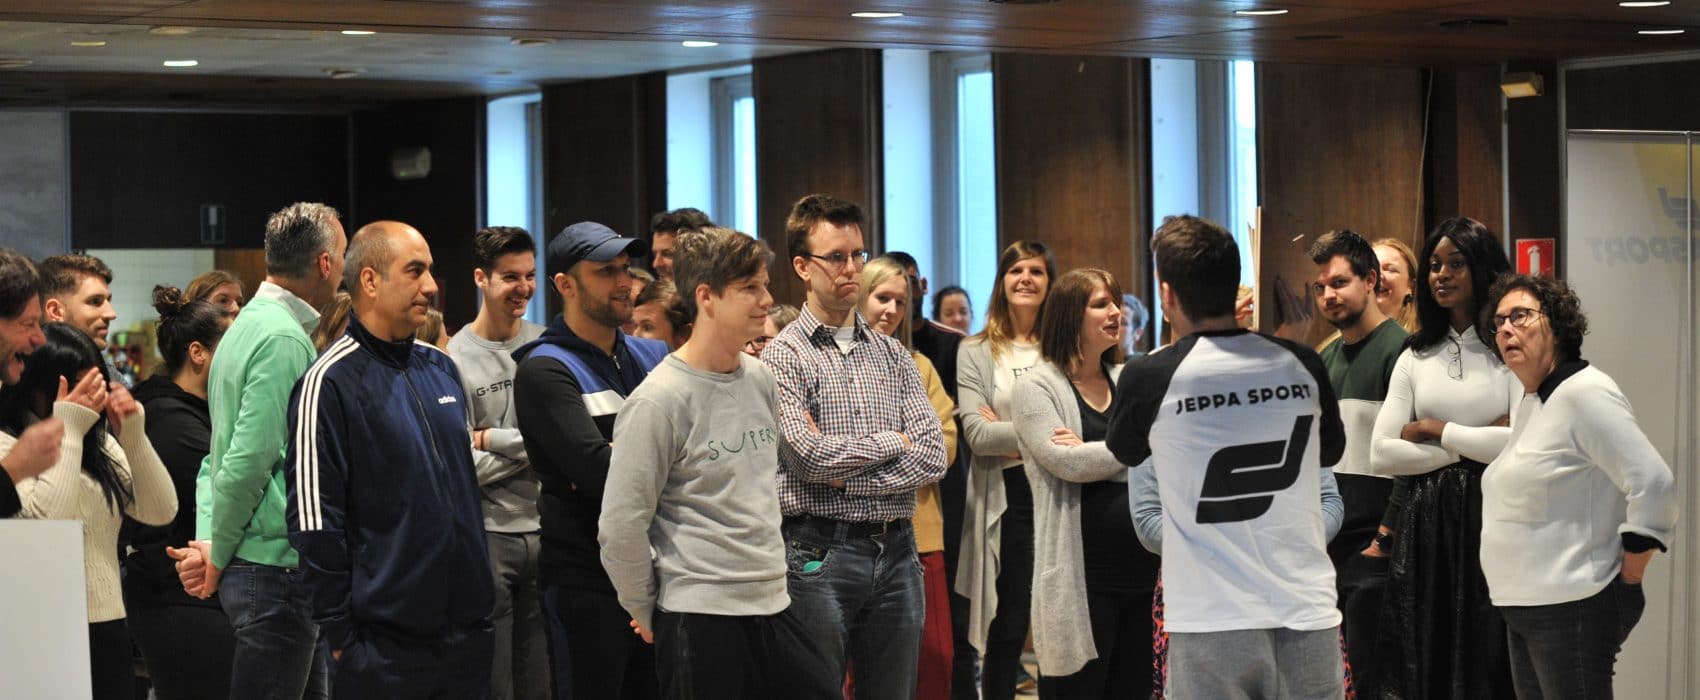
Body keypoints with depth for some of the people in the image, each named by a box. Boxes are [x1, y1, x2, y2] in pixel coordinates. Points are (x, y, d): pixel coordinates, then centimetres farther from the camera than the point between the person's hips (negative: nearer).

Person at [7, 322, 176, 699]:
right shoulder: (8, 445, -6)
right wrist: (68, 429, -15)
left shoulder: (101, 442, 13)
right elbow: (43, 522, -20)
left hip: (109, 626, 6)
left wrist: (133, 434, -5)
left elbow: (161, 511, 6)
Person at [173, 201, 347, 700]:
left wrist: (208, 541, 4)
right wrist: (217, 560, -9)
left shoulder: (249, 326, 16)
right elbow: (248, 462, -20)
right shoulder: (286, 340, -15)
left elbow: (218, 456, 15)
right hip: (280, 568, -10)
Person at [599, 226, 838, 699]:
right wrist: (646, 611, -3)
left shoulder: (761, 379, 8)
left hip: (772, 603, 7)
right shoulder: (658, 401, -14)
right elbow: (620, 527, -14)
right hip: (700, 619, -7)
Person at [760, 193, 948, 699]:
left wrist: (845, 476, -9)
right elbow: (808, 453, -16)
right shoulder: (783, 355, -2)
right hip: (819, 556, -5)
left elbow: (932, 457, 2)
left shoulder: (893, 355, 13)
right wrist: (892, 441, -3)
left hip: (895, 553, 5)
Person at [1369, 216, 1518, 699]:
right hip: (1425, 528, 4)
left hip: (1491, 519, -4)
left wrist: (1437, 431, -5)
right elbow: (1381, 454, 2)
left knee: (1489, 661, -2)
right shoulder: (1415, 360, 12)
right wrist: (1472, 447, -6)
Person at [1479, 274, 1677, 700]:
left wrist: (1625, 580, -14)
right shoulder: (1528, 405, 16)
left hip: (1572, 610, -10)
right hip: (1524, 609, 10)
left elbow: (1653, 485, -20)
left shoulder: (1584, 392, -13)